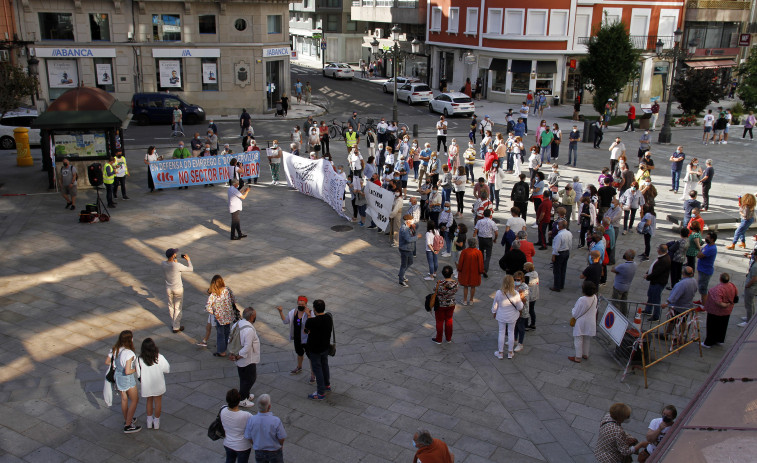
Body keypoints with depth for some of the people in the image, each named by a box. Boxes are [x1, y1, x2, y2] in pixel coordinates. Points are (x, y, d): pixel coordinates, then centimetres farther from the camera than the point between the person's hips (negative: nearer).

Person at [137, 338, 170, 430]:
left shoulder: (139, 360, -19)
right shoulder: (159, 358, -23)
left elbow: (138, 375, -8)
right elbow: (167, 369, -11)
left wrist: (141, 382, 12)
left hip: (146, 385, 1)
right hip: (158, 384, -1)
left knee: (149, 401, 23)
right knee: (158, 402, 18)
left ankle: (149, 422, 35)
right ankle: (156, 422, 30)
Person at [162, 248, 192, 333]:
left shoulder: (163, 264, -14)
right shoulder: (177, 266, -29)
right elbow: (191, 269, -16)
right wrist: (188, 260, -2)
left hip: (168, 288, 5)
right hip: (178, 289, -5)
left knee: (171, 306, 23)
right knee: (178, 308, 10)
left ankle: (173, 323, 40)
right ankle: (176, 327, 20)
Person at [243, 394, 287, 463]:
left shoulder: (251, 420, -25)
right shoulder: (276, 421, -32)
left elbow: (248, 438, -10)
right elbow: (282, 438, -18)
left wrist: (256, 445, 10)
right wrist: (280, 445, 5)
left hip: (259, 452, 2)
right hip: (274, 452, -2)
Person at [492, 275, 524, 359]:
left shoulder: (499, 293, -21)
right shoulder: (515, 294, -23)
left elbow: (495, 306, -7)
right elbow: (520, 307, -13)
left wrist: (493, 313, 11)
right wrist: (521, 301, 6)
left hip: (501, 316, 0)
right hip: (512, 317, 0)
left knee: (501, 332, 15)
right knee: (511, 332, 17)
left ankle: (500, 353, 26)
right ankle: (510, 352, 31)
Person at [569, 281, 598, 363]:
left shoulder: (582, 300, -29)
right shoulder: (594, 298, -10)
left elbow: (575, 313, -19)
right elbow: (594, 309, 6)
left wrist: (572, 311, 4)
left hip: (581, 323, -6)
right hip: (591, 322, 6)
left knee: (578, 340, 8)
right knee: (587, 339, 22)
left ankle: (578, 357, 16)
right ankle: (585, 355, 37)